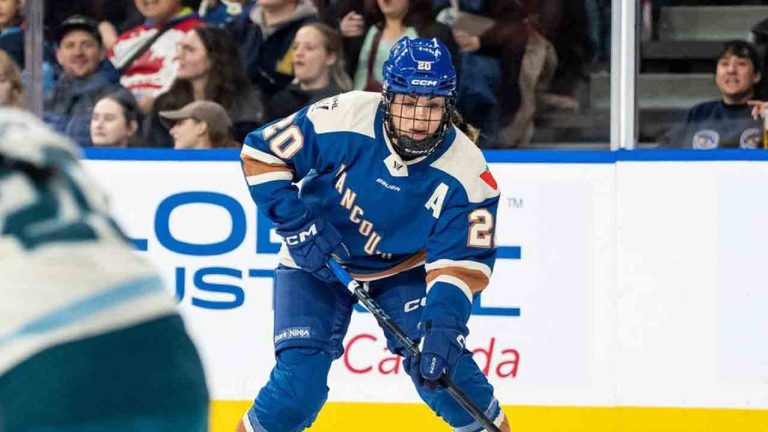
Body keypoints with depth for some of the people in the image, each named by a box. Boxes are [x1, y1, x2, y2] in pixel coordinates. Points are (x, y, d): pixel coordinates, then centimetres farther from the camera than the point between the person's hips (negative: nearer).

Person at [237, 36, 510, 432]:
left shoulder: (468, 173, -24)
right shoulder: (342, 119, -28)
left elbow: (459, 261, -23)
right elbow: (261, 153, -16)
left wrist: (444, 323, -39)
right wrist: (296, 222, -23)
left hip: (401, 269, 1)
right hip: (316, 263, -1)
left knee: (437, 360, -16)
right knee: (300, 383, -16)